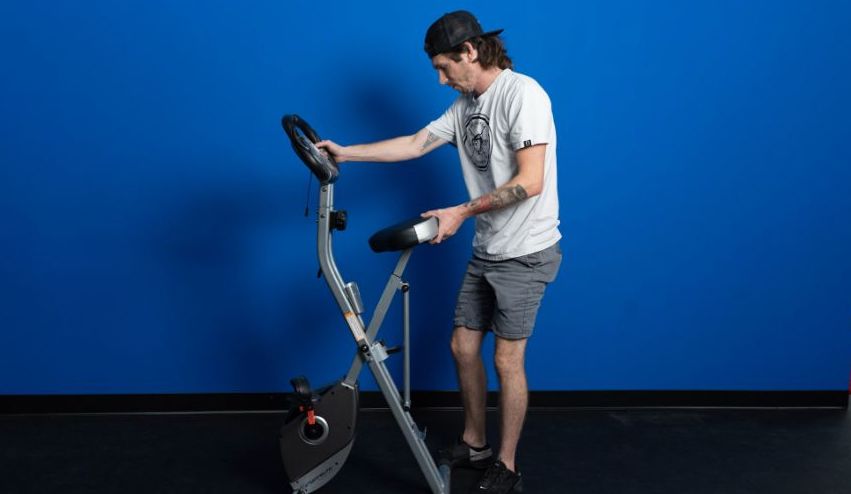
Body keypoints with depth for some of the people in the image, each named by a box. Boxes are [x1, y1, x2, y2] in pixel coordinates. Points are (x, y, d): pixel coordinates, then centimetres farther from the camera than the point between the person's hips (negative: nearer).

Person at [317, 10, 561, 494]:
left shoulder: (522, 93, -16)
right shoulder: (466, 105, 10)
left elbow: (530, 182, -23)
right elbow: (415, 143, 9)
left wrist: (463, 212, -20)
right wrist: (344, 153, 3)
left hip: (525, 254, -8)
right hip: (486, 251, 8)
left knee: (507, 359, 0)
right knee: (464, 347, 13)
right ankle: (474, 444, 32)